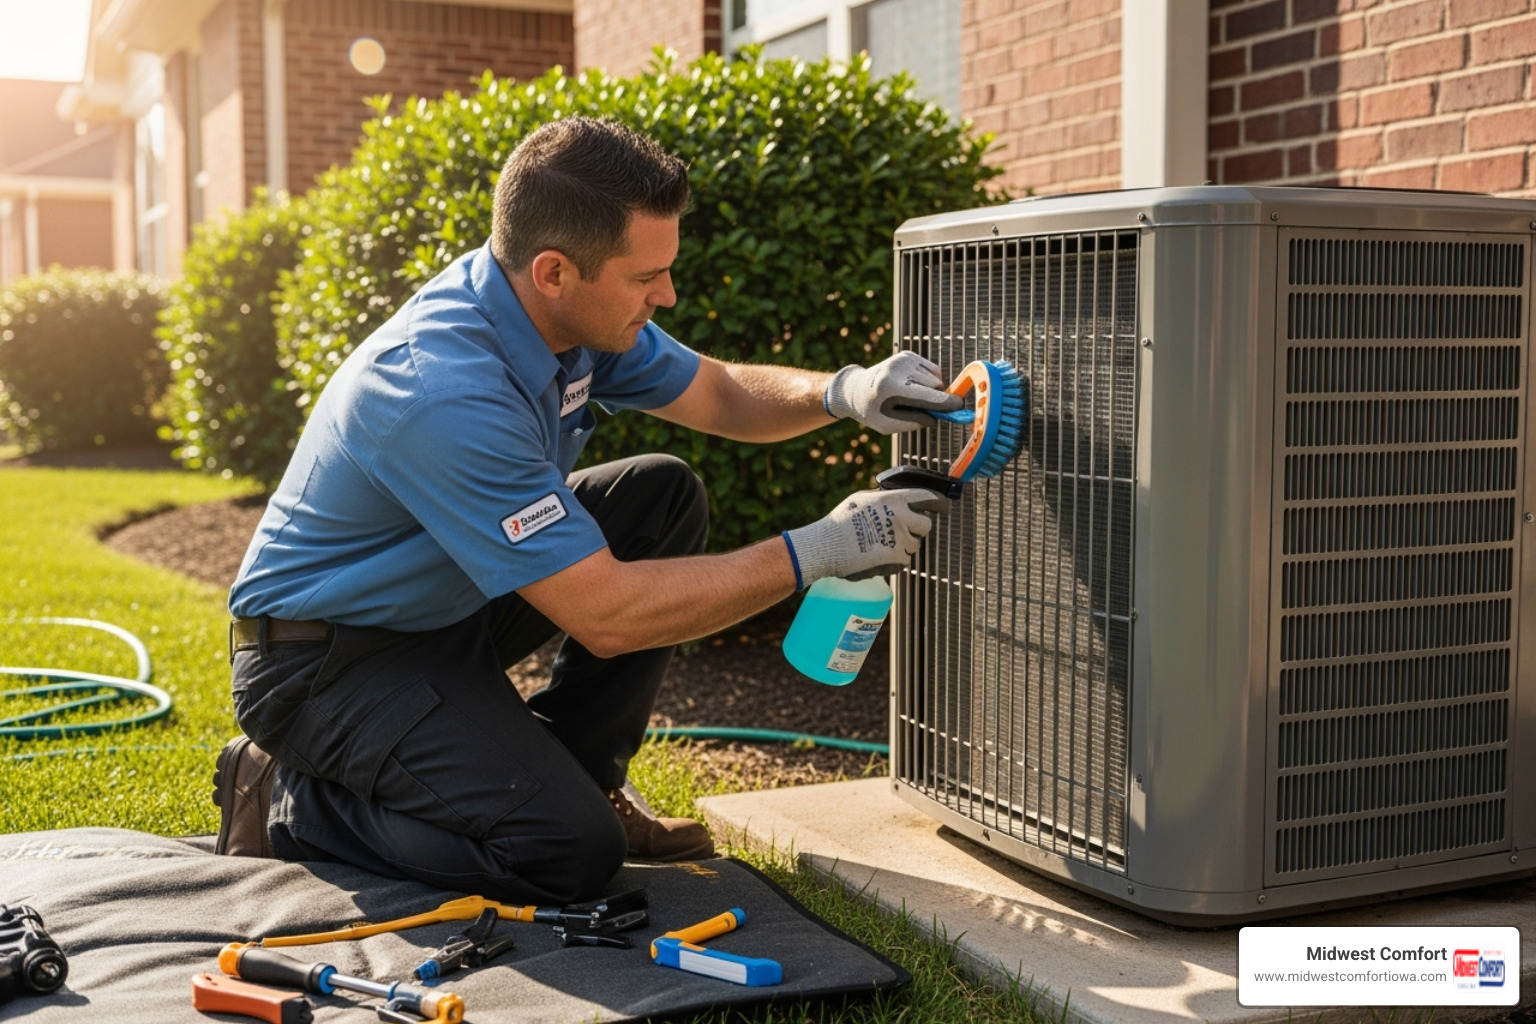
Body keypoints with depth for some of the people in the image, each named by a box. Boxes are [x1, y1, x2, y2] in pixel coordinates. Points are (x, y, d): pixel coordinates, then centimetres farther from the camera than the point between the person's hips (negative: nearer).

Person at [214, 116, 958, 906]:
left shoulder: (573, 312, -8)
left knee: (665, 497, -2)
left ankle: (576, 775, 8)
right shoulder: (448, 393, -34)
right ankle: (285, 801, -1)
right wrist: (817, 552, -28)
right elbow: (607, 615, -32)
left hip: (443, 605, 9)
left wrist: (841, 391, -15)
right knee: (569, 853, -21)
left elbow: (724, 395, 7)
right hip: (325, 661, -9)